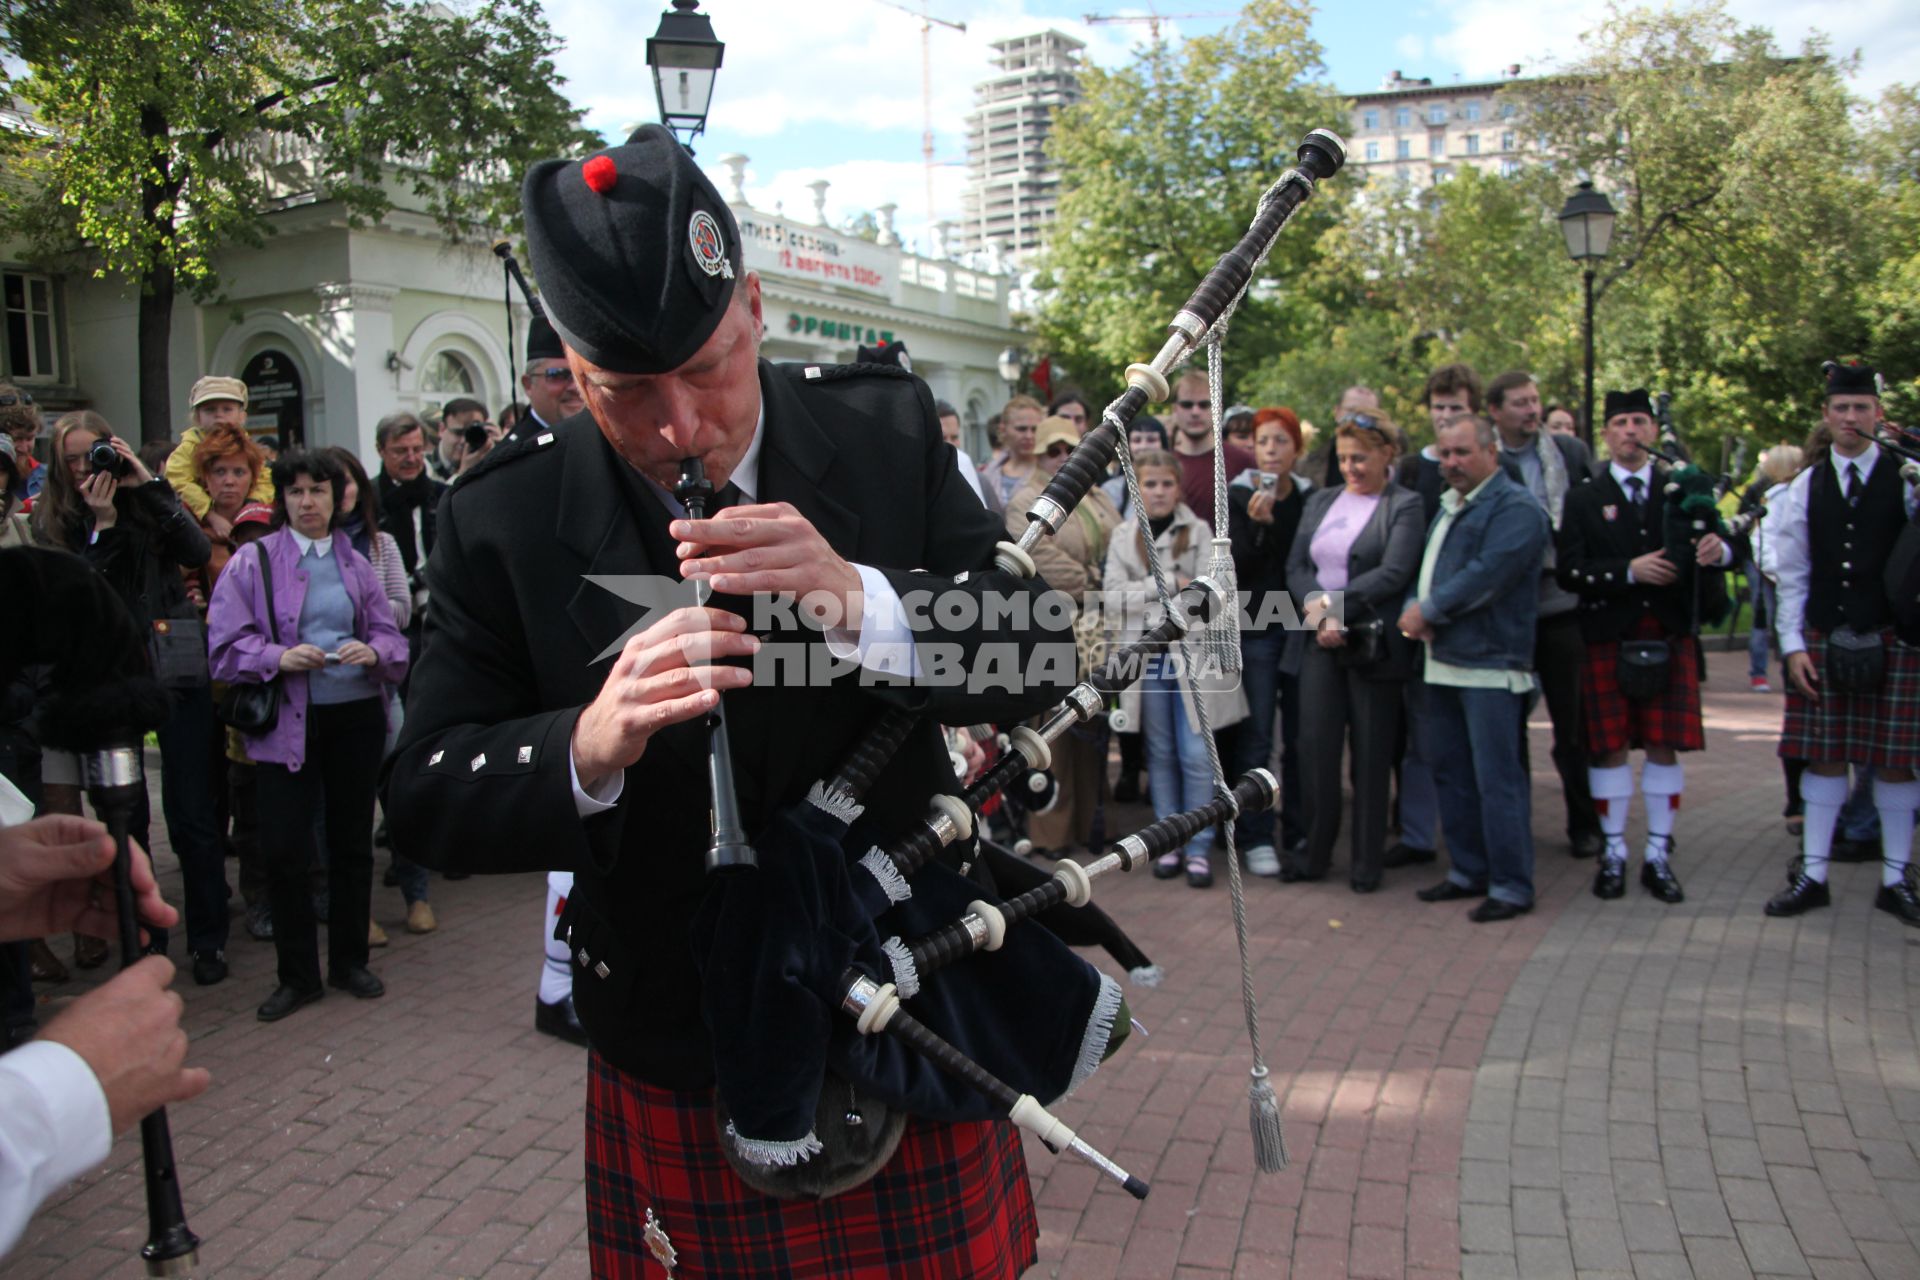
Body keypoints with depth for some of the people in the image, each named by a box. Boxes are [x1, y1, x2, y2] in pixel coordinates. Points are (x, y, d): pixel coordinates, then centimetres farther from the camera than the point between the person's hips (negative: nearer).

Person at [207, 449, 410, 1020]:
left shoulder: (356, 564, 10)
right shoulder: (252, 562, 0)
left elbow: (392, 636, 7)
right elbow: (227, 642, -4)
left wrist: (373, 652, -14)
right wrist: (279, 657, -20)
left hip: (356, 716, 3)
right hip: (286, 721, -2)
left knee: (352, 843, 10)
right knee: (282, 850, -3)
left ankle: (349, 961, 26)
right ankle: (297, 975, 13)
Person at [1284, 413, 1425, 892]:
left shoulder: (1404, 506, -2)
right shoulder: (1320, 501, 15)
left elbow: (1394, 573, -14)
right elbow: (1296, 566, 9)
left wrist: (1333, 604, -17)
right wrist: (1314, 606, -11)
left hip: (1373, 646, -4)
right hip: (1318, 642, 4)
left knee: (1371, 754, 4)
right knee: (1317, 747, 3)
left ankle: (1367, 862, 14)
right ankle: (1315, 853, 15)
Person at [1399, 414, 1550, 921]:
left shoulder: (1515, 508, -10)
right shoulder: (1448, 505, 19)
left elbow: (1486, 576, -20)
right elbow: (1427, 570, 19)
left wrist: (1428, 612, -13)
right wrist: (1413, 607, -2)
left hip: (1490, 665, -9)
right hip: (1442, 661, 9)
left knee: (1496, 780, -6)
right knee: (1450, 774, 14)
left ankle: (1511, 887, 3)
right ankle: (1467, 872, 25)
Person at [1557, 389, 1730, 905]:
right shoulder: (1584, 500, 6)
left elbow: (1722, 546, 4)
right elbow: (1569, 572, -4)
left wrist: (1719, 549, -20)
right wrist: (1629, 571, -17)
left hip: (1672, 635, 1)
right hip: (1609, 637, -1)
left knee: (1664, 745, 3)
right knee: (1610, 746, 2)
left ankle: (1659, 855, 13)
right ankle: (1613, 853, 13)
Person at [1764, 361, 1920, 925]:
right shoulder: (1806, 487, 6)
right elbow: (1791, 576, 7)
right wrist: (1793, 644, 1)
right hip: (1823, 640, 2)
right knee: (1823, 757, 5)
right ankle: (1812, 874, 13)